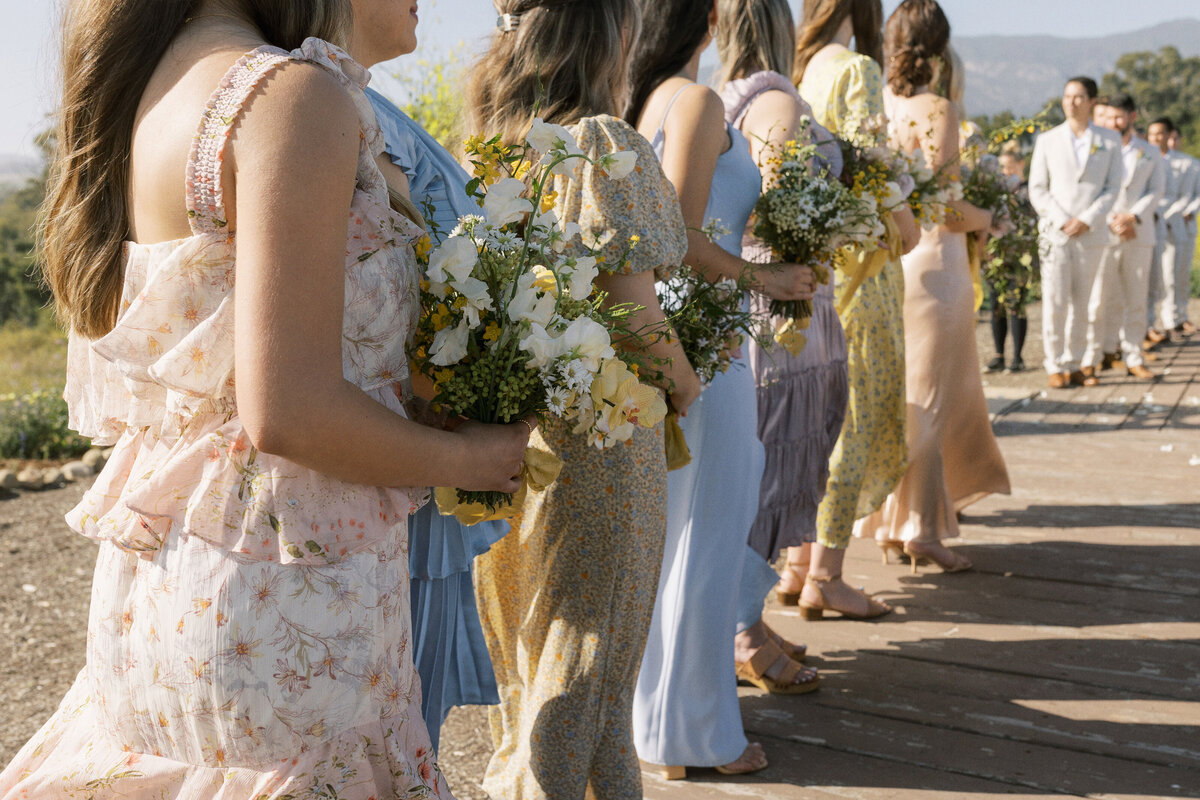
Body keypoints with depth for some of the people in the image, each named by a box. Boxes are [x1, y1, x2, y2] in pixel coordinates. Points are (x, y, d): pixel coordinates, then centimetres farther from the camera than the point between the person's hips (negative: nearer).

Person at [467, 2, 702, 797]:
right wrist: (683, 381, 0)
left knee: (526, 655, 21)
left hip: (507, 428, 7)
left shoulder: (491, 146, 6)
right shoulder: (605, 142, -13)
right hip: (598, 435, -7)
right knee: (586, 665, 8)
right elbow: (635, 311, -18)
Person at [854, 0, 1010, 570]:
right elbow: (942, 205, -16)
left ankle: (892, 522, 25)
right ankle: (920, 529, 6)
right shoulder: (936, 110, -12)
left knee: (897, 394, 16)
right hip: (932, 262, -6)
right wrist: (986, 219, 2)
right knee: (928, 399, 1)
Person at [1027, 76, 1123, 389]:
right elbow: (1037, 189, 4)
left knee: (1081, 304, 4)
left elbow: (1112, 188, 3)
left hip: (1091, 234, 1)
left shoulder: (1108, 144, 8)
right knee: (1055, 302, -6)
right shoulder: (1047, 141, 8)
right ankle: (1056, 367, 1)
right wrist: (1061, 221, -9)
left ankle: (1074, 365, 11)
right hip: (1055, 233, -1)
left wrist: (1086, 220, -11)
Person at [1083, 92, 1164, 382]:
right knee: (1099, 299, -6)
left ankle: (1133, 358, 9)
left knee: (1135, 300, 3)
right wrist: (1113, 222, -10)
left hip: (1139, 236, 2)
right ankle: (1092, 357, -2)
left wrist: (1134, 217, -13)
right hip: (1103, 235, -2)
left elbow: (1157, 190, 4)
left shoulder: (1150, 154, 14)